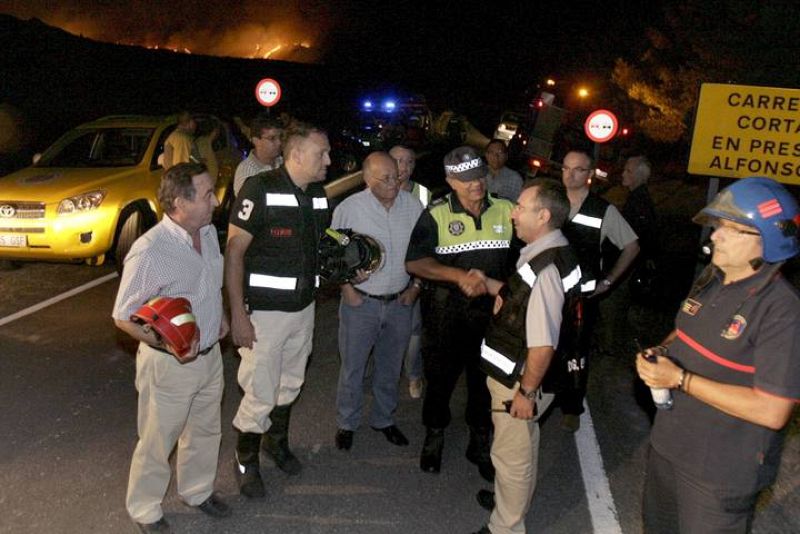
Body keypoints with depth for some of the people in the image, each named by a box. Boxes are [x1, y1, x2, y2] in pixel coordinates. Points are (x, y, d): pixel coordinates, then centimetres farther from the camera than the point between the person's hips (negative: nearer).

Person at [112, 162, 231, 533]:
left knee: (205, 431, 24)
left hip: (210, 355, 7)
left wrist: (219, 316, 5)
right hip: (170, 364, -7)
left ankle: (197, 491, 48)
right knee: (157, 442, 13)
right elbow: (123, 317, -19)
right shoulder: (149, 251, -26)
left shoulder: (209, 232, -2)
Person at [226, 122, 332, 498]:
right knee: (260, 394, 2)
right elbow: (234, 251, -16)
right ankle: (246, 459, 27)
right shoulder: (260, 189, -16)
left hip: (304, 308, 7)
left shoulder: (318, 195, 4)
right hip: (264, 311, -6)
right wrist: (238, 315, -19)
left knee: (291, 383, 20)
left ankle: (278, 440, 44)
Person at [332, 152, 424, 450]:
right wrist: (347, 288, -7)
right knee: (352, 367, 9)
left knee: (390, 368, 18)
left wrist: (416, 285, 2)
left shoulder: (413, 206, -4)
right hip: (360, 301, -3)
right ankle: (346, 424, 30)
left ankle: (383, 419, 38)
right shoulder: (349, 209, -13)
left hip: (400, 301, 3)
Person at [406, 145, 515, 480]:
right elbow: (414, 263, -11)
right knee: (440, 377, 14)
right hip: (445, 312, -1)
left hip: (491, 311, 2)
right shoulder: (436, 215, -6)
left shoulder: (506, 211, -1)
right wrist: (459, 276, -21)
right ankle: (434, 438, 38)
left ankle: (481, 444, 36)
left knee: (485, 380, 15)